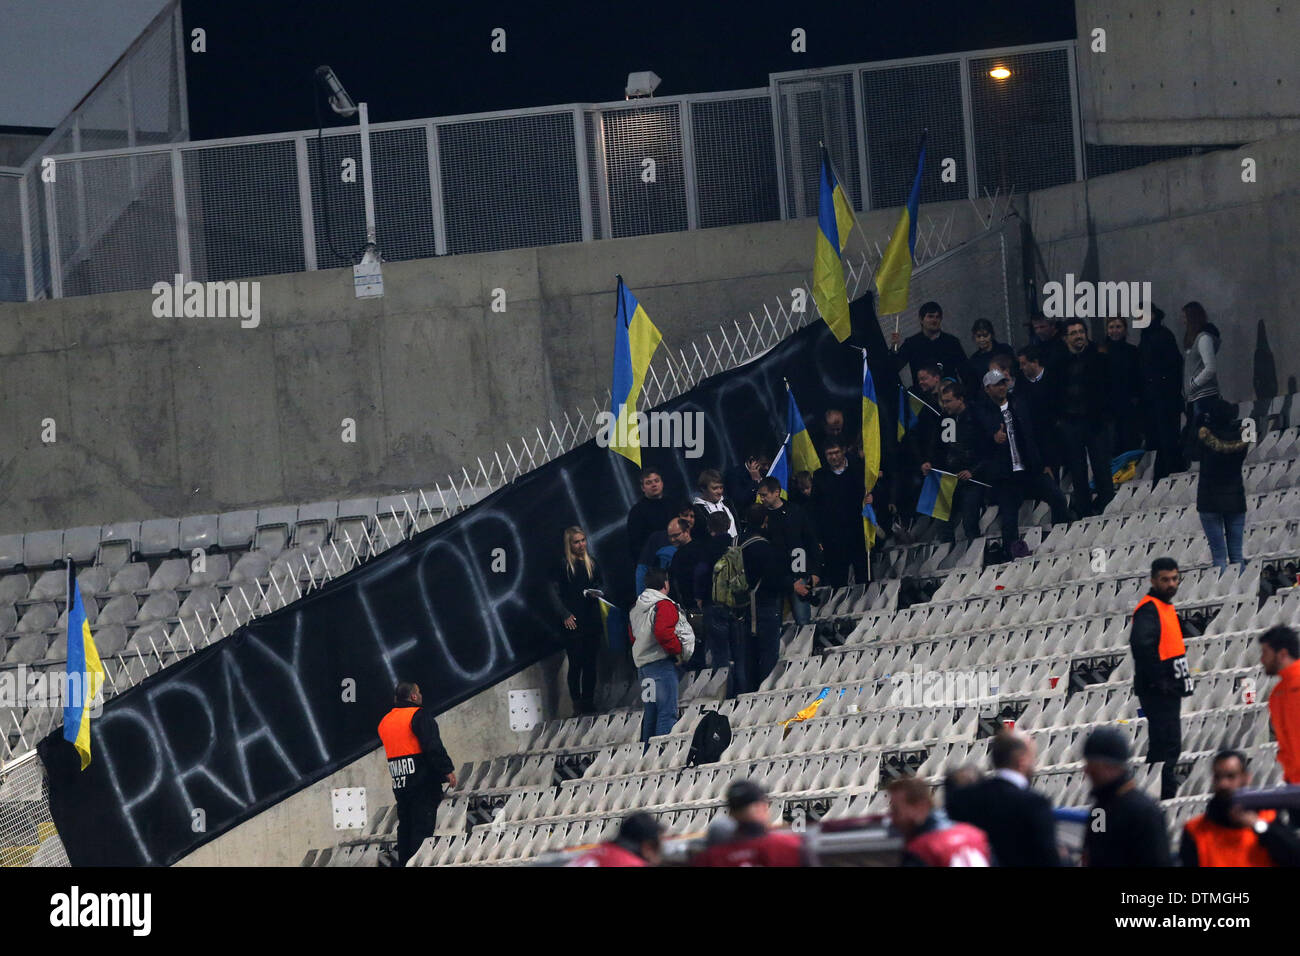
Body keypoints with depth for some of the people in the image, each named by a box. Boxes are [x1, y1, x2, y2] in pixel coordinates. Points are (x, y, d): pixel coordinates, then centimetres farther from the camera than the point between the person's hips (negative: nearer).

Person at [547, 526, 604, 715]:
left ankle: (589, 702, 10)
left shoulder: (592, 563, 12)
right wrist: (565, 614, -13)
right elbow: (554, 593, -5)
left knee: (590, 663, 5)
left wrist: (596, 592, -1)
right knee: (576, 663, -4)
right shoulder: (563, 565, -3)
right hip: (573, 622, -5)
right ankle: (577, 704, -2)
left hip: (592, 619, 5)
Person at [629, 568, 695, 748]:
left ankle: (648, 752, 19)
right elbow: (663, 632, -27)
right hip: (662, 662, -9)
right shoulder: (664, 605, -13)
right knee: (667, 713, -9)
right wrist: (678, 650, -13)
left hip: (641, 664, 9)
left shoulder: (635, 608, 15)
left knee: (651, 711, 16)